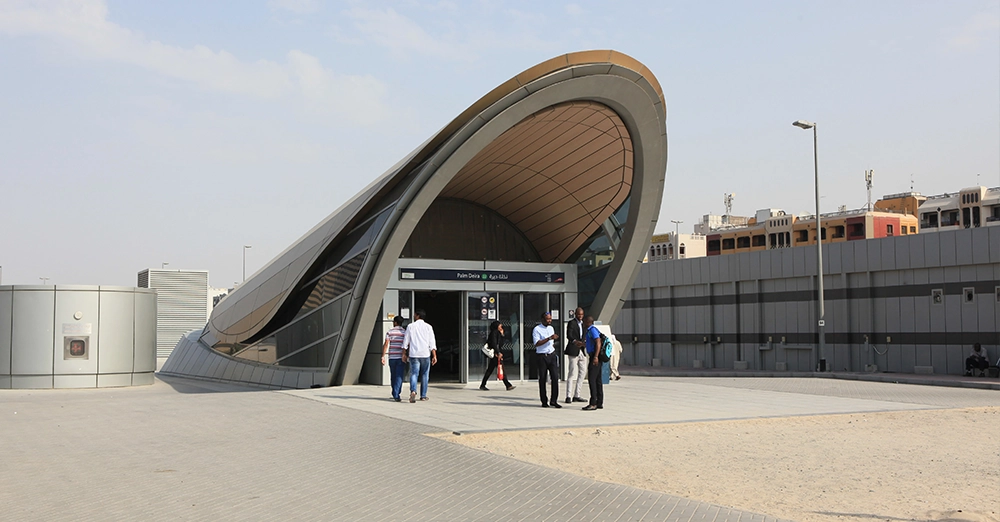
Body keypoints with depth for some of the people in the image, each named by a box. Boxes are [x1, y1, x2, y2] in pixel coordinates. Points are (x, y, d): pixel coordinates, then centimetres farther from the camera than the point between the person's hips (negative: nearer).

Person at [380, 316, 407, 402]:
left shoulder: (390, 331, 3)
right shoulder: (405, 332, 2)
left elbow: (386, 344, -4)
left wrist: (383, 356, -3)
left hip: (392, 357, 1)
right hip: (401, 357, -1)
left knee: (393, 376, 14)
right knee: (399, 377, -3)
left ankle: (395, 394, 25)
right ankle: (396, 395, -13)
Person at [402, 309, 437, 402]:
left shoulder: (410, 326, 3)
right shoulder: (428, 327, 3)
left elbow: (406, 341, 3)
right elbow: (432, 343, -2)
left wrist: (404, 354, 10)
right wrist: (434, 356, -1)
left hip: (414, 354, 0)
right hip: (425, 354, 0)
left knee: (414, 374, -1)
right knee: (424, 375, 11)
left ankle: (413, 391, -25)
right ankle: (423, 396, 14)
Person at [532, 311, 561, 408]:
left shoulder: (551, 328, 14)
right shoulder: (537, 329, -7)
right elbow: (537, 344, -19)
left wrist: (553, 344, 10)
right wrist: (549, 338, -24)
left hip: (552, 355, 5)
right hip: (542, 356, -5)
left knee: (555, 377, -5)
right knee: (542, 379, 3)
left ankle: (554, 401, 1)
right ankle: (544, 402, 13)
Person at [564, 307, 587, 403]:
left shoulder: (583, 323, 17)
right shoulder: (571, 323, -6)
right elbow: (569, 335, -19)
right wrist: (575, 341, -37)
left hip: (582, 351, 8)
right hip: (573, 351, -8)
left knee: (583, 372, 7)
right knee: (572, 374, -8)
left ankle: (576, 396, 12)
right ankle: (568, 396, -5)